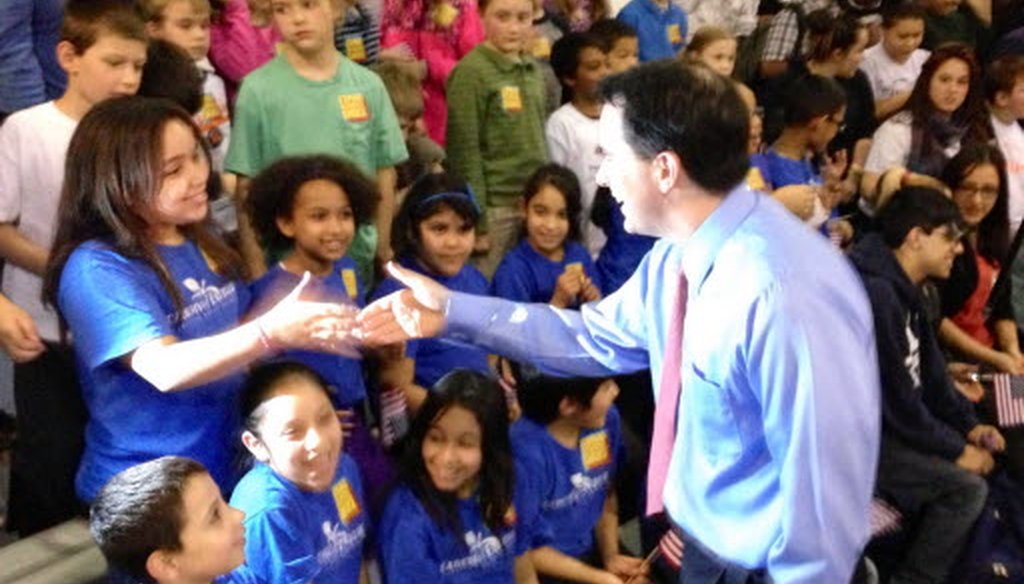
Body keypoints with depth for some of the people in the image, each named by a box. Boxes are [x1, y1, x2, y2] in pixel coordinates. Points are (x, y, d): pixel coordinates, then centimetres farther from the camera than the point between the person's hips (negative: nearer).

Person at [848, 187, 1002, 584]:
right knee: (967, 487, -14)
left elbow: (929, 371, 14)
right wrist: (955, 450, -13)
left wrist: (968, 425, 5)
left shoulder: (904, 289, 8)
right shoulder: (877, 293, -26)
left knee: (985, 454, 11)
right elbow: (897, 399, -24)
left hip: (889, 422, 11)